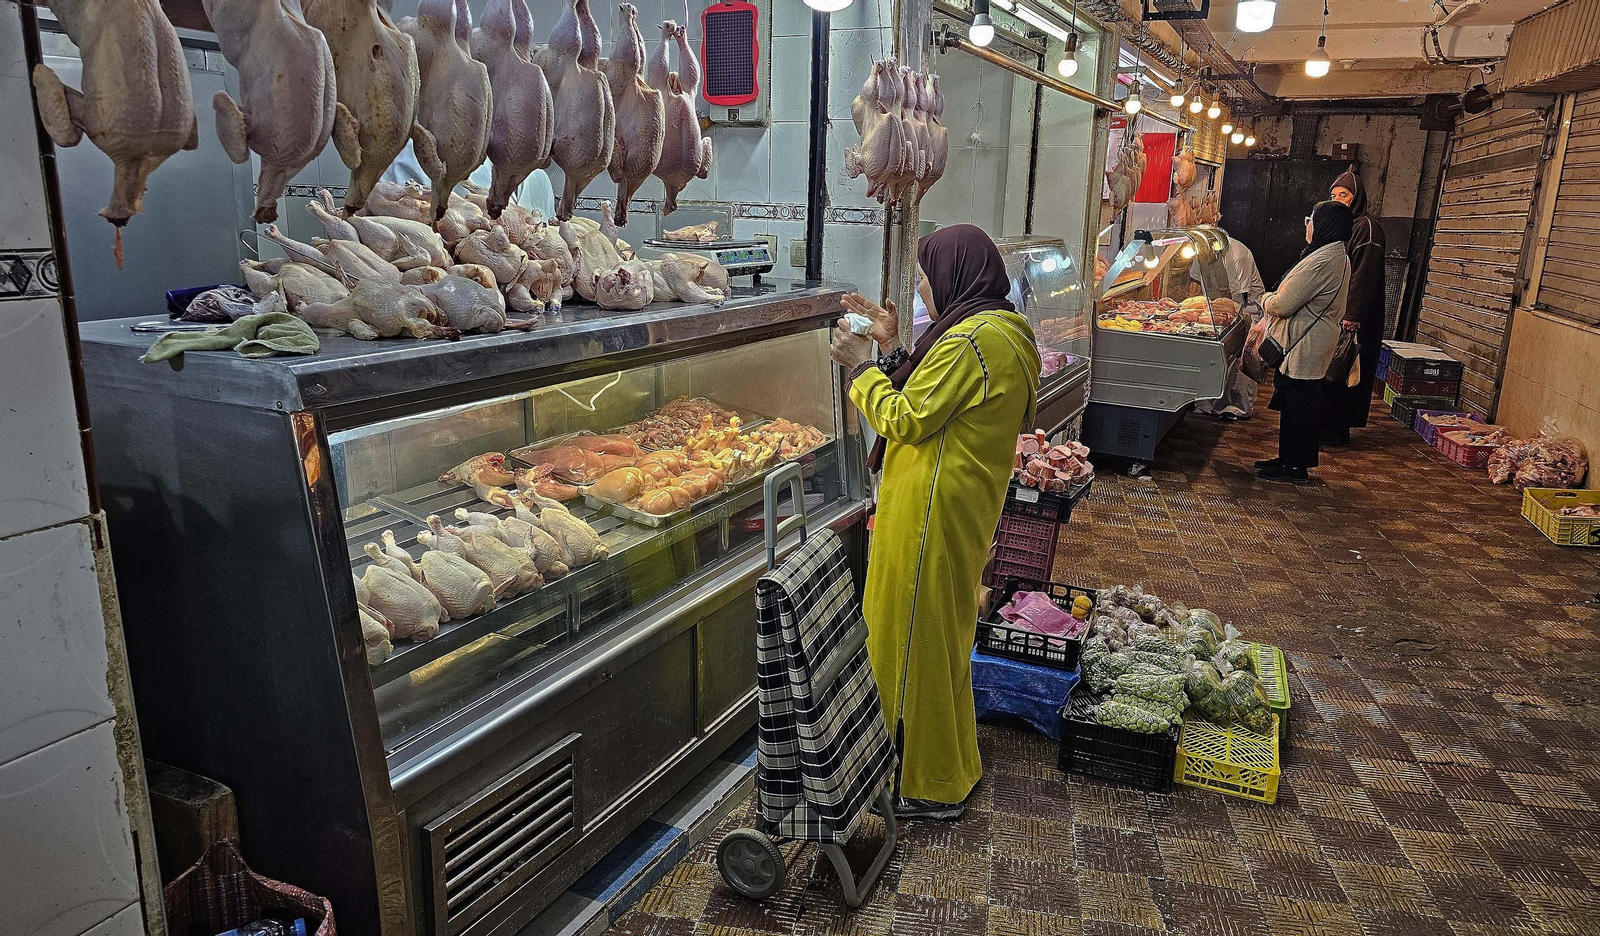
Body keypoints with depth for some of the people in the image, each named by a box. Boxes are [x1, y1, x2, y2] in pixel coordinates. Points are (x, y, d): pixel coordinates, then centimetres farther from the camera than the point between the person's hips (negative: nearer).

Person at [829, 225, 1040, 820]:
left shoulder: (972, 340, -21)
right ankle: (948, 765, 38)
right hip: (966, 505, 11)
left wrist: (862, 366, -7)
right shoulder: (1003, 331, 13)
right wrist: (892, 347, 10)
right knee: (938, 634, 21)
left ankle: (930, 788, 17)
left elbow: (907, 420, -19)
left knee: (919, 637, 2)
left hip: (933, 512, -11)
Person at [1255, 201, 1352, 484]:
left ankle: (1296, 467, 7)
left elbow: (1283, 305, -20)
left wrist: (1265, 299, 1)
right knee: (1293, 403, 17)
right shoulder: (1338, 256, 13)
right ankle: (1289, 458, 27)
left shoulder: (1321, 261, -22)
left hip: (1303, 348, -10)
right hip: (1307, 346, 10)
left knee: (1298, 405, -2)